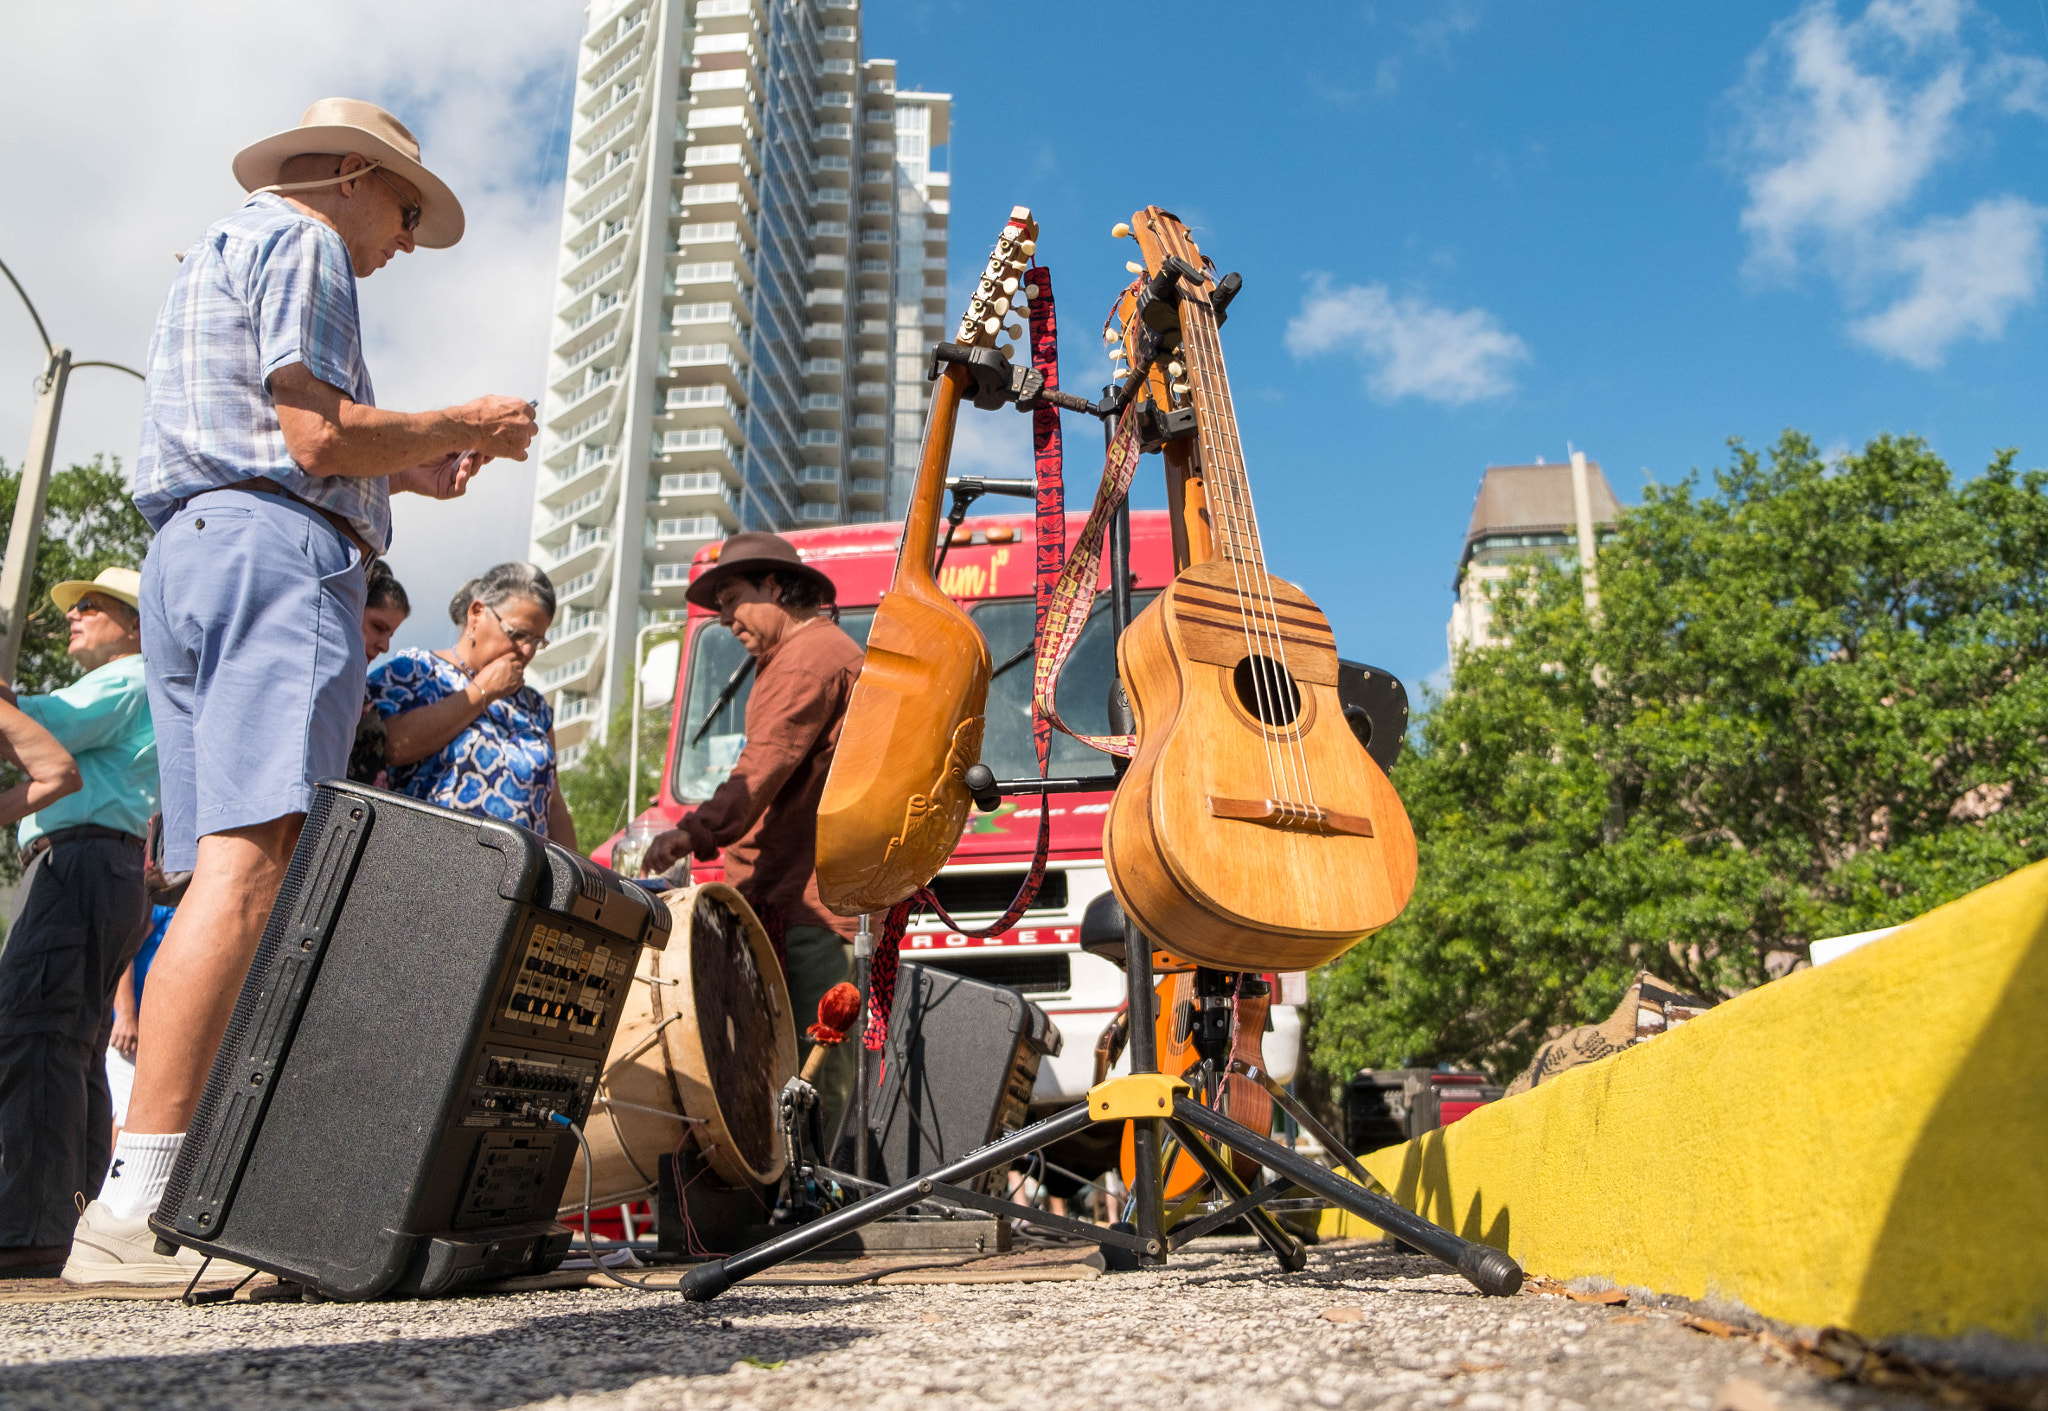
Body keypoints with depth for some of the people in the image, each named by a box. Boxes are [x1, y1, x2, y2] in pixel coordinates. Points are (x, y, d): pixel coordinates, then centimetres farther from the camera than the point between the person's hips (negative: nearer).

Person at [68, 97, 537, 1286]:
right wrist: (466, 425, 2)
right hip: (279, 552, -10)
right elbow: (320, 434, -12)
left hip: (185, 559, 10)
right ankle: (135, 1208, -25)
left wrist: (404, 470, 25)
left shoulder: (214, 255, 33)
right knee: (251, 863, -19)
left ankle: (160, 1183, 1)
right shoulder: (302, 243, 2)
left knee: (219, 873, 4)